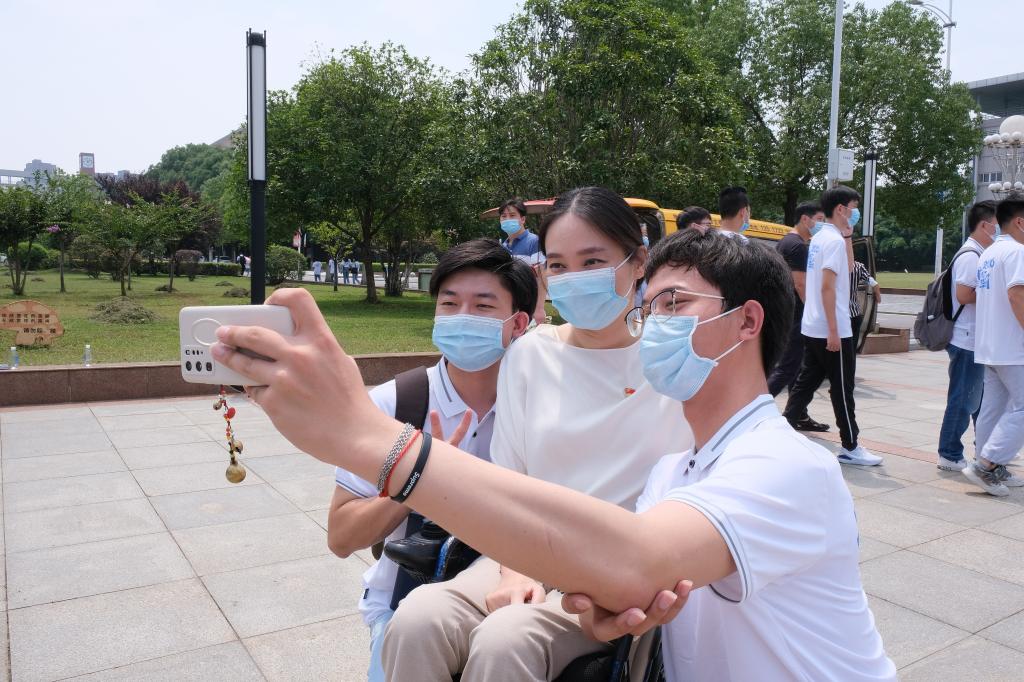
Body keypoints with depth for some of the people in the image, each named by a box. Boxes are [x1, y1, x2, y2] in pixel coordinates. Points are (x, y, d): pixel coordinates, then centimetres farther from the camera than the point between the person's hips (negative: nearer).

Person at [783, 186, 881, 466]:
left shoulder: (818, 237, 13)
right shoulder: (834, 240, -15)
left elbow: (847, 267, 24)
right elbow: (827, 287, -21)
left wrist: (848, 235, 13)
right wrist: (834, 332, -22)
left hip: (812, 327, 9)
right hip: (830, 330, -9)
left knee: (806, 382, 12)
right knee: (842, 389, 1)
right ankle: (850, 447, 11)